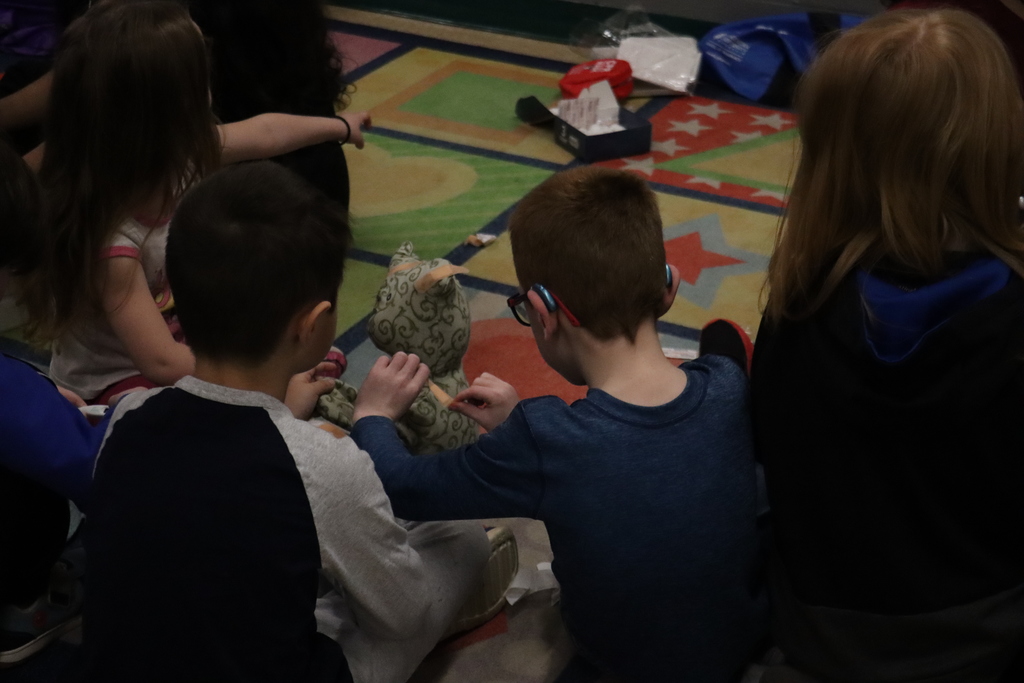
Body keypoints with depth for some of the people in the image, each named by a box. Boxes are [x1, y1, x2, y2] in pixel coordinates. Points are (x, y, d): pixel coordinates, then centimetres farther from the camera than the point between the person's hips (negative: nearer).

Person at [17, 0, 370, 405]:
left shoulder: (169, 156, -12)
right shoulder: (108, 240, -35)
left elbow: (264, 133, 8)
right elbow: (163, 363, -33)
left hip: (182, 340, 8)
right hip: (114, 387, -8)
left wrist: (339, 126, 24)